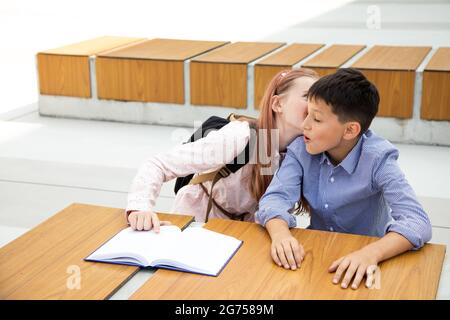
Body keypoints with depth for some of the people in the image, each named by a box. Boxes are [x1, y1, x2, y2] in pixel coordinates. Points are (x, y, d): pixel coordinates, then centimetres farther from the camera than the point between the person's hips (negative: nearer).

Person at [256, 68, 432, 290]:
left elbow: (417, 222, -29)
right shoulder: (301, 149, -9)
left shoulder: (377, 159, -20)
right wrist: (280, 233, -41)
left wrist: (371, 253, -47)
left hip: (364, 257, -1)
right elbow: (276, 196, -19)